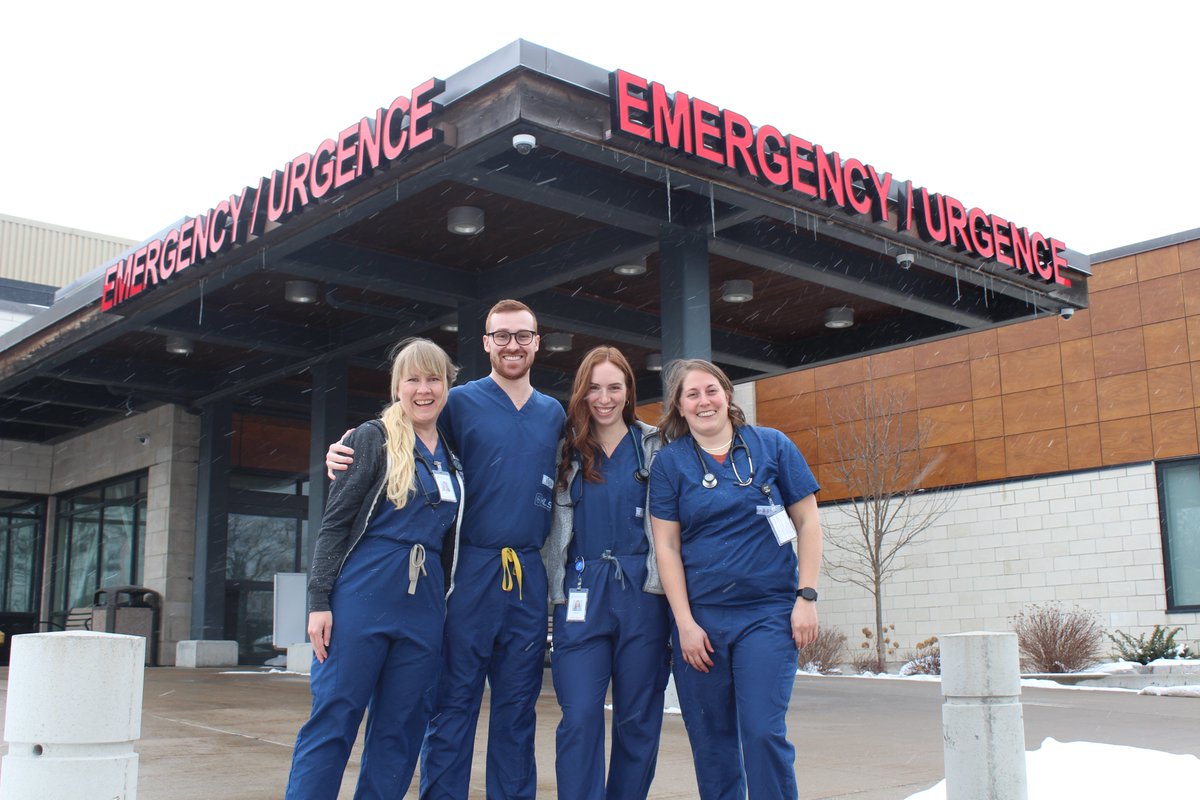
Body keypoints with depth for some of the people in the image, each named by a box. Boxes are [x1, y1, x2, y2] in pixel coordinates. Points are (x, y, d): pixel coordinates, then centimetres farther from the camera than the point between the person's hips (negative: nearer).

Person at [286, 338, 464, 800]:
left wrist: (448, 600, 13)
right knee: (333, 718, -2)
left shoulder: (451, 455, 14)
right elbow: (334, 523, -3)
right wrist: (319, 601, -10)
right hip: (364, 596, -5)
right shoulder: (373, 438, 0)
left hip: (425, 606, 5)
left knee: (401, 727, 7)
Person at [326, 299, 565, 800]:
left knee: (517, 705, 10)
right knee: (455, 700, -1)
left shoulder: (554, 414, 14)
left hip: (529, 576, 4)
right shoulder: (459, 403, 2)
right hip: (471, 568, -3)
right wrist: (344, 453, -16)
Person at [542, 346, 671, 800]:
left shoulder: (655, 447, 8)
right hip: (582, 595, 0)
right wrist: (556, 589, 5)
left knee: (639, 720, 5)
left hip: (642, 592, 0)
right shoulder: (567, 451, 10)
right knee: (579, 719, -5)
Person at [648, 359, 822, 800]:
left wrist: (806, 596, -4)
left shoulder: (772, 446, 3)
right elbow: (666, 546, 1)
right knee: (711, 739, 7)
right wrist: (685, 623, -4)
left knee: (764, 732, -9)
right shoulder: (669, 461, 4)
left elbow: (807, 522, 5)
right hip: (700, 615, 1)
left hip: (768, 612, -1)